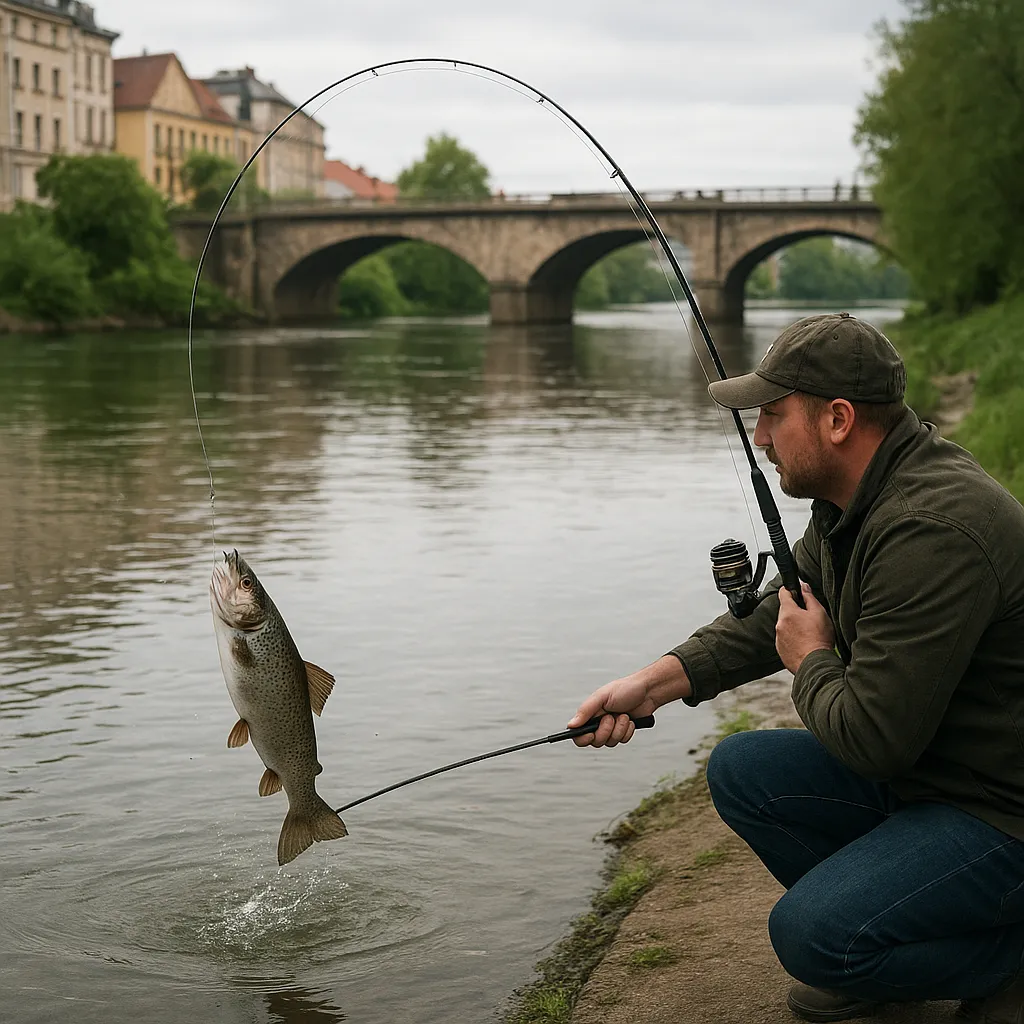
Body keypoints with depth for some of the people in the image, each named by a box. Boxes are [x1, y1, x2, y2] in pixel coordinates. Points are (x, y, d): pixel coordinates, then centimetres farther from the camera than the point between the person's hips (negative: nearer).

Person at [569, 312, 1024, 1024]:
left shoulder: (932, 529, -30)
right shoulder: (855, 499, 3)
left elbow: (874, 737, -28)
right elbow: (775, 615, 16)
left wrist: (811, 662, -8)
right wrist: (654, 683, 4)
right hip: (916, 770, 10)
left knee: (811, 933, -23)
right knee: (741, 771, 6)